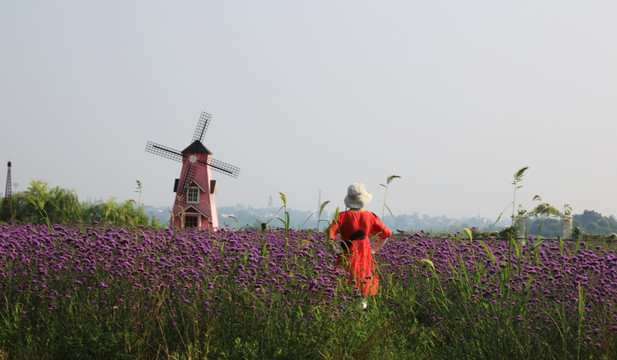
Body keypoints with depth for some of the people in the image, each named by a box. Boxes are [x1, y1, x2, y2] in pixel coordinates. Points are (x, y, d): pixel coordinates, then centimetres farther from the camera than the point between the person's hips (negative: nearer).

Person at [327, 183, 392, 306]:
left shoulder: (343, 216, -9)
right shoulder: (370, 217, -1)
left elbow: (329, 234, -17)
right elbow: (386, 234, 8)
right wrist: (375, 250, 15)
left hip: (347, 258, -2)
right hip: (364, 258, 2)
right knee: (364, 291, 12)